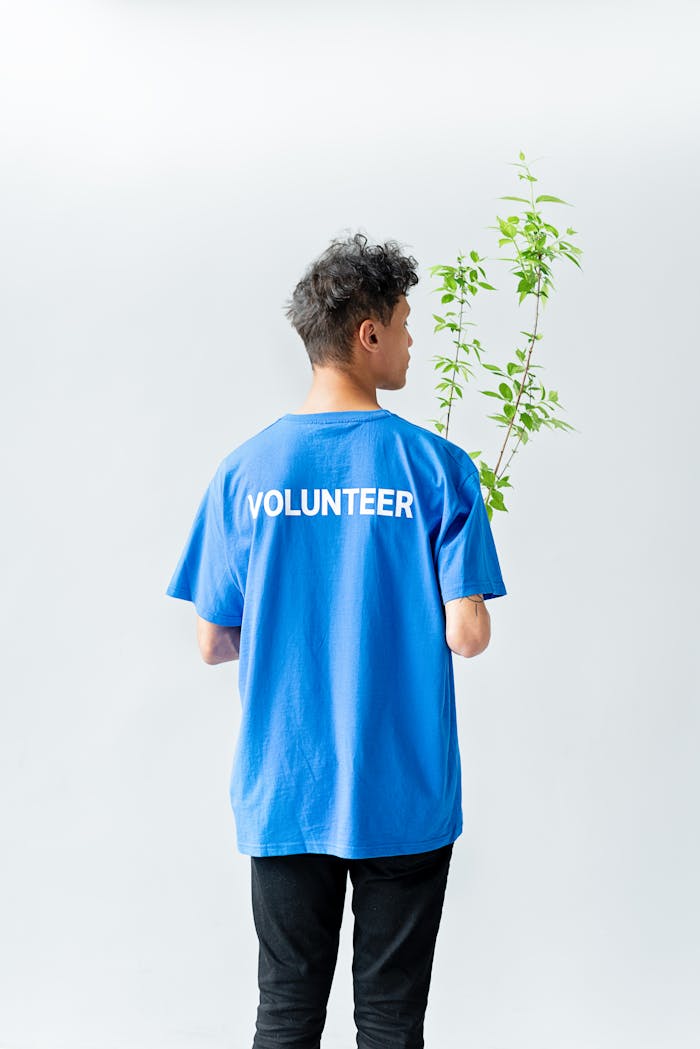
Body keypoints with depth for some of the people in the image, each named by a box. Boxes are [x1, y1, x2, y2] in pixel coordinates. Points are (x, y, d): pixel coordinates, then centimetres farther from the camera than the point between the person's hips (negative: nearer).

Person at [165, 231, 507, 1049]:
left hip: (284, 796, 2)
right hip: (404, 797, -2)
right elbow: (468, 635, -12)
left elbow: (213, 643, 0)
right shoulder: (437, 467, -9)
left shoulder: (245, 472, -2)